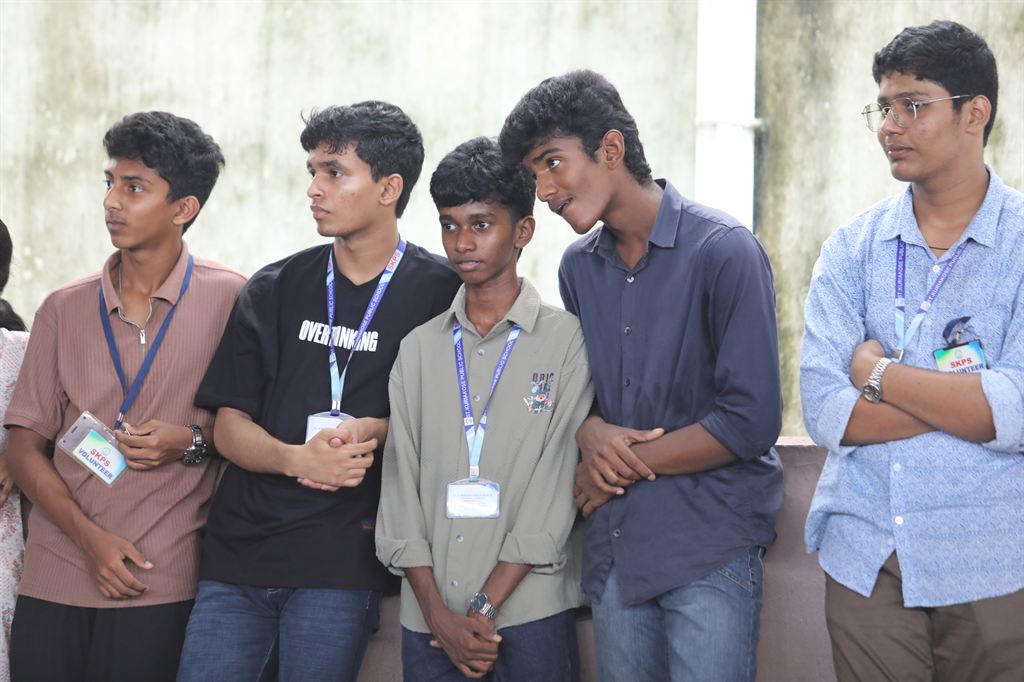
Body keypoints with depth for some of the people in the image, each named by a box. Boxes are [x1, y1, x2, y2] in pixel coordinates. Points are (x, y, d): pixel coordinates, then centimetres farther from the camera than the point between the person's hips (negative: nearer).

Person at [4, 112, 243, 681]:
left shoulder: (230, 299, -1)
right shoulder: (63, 309, 8)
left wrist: (192, 442, -13)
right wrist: (89, 537, -6)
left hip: (164, 588, -3)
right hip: (54, 582, 3)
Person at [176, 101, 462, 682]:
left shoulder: (440, 291, 1)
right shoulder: (274, 290, 10)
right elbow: (230, 425, 6)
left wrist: (376, 431, -14)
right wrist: (295, 458, -14)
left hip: (342, 563, -3)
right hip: (240, 548, 3)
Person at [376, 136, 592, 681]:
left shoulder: (568, 341, 0)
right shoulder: (418, 350, 10)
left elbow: (554, 487, -6)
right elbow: (400, 484, 5)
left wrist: (486, 607, -10)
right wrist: (439, 614, -6)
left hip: (531, 614, -3)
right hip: (430, 620, 3)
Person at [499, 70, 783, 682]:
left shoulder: (723, 252, -12)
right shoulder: (579, 268, 9)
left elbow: (750, 421, -17)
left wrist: (625, 465, -9)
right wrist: (592, 434, -7)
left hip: (711, 546, -6)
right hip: (616, 550, 6)